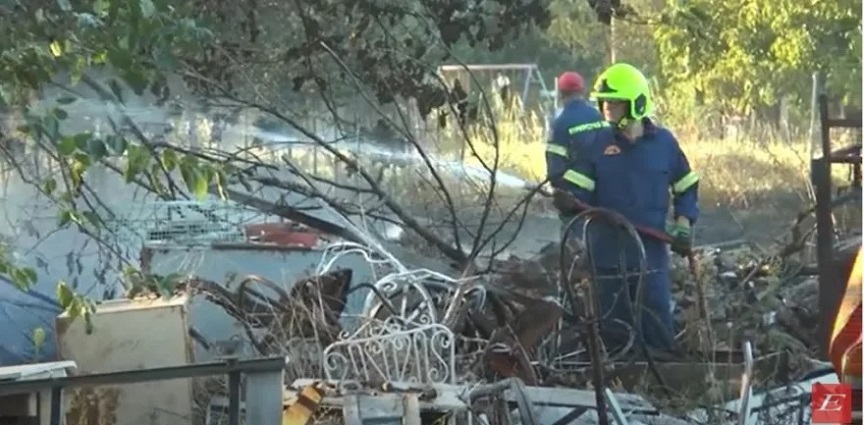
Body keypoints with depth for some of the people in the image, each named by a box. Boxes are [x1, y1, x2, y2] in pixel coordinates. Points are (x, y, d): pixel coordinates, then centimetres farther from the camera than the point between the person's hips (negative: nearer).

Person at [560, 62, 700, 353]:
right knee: (613, 330, 7)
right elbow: (580, 190, 3)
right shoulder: (597, 143, 1)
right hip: (608, 253, 1)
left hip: (651, 252, -1)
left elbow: (687, 187, 14)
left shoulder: (663, 142, 2)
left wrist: (683, 225, 2)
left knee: (658, 329, -2)